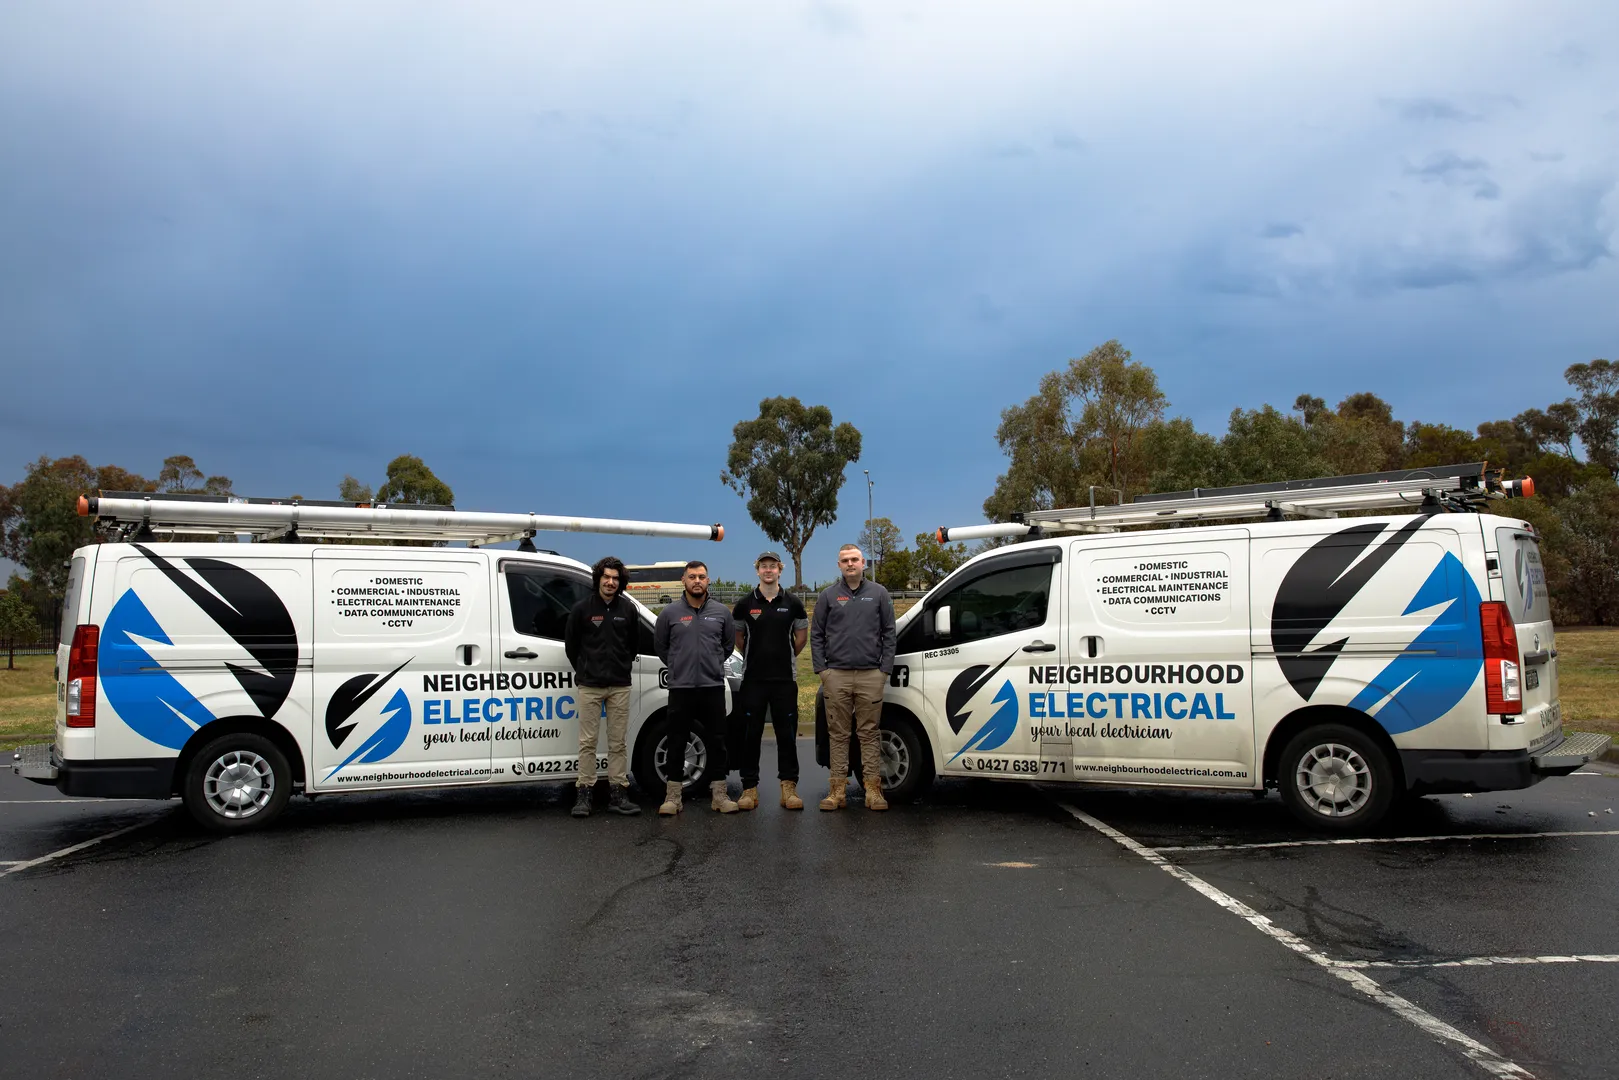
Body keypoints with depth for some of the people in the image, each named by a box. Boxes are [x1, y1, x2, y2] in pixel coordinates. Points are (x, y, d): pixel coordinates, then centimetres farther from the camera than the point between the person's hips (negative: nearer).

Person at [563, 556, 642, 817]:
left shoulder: (628, 610, 6)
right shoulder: (582, 609, -1)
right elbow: (570, 643, 8)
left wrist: (623, 666, 12)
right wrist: (582, 670, 10)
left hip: (620, 685, 2)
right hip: (590, 686, -2)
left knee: (618, 742, 4)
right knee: (588, 741, -1)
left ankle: (617, 794, 8)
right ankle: (584, 794, 4)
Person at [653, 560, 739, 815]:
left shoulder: (721, 612, 4)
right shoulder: (670, 613, 0)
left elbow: (729, 643, 17)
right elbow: (659, 646, 12)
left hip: (713, 687, 1)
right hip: (680, 688, -1)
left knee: (716, 742, 5)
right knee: (677, 743, 4)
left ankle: (720, 795, 13)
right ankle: (672, 796, 11)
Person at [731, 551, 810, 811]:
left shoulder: (793, 603, 3)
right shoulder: (745, 604, 2)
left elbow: (802, 633, 15)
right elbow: (737, 635, 15)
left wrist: (788, 655, 10)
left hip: (785, 678, 0)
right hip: (753, 679, 0)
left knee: (786, 734, 2)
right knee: (751, 734, 2)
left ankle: (789, 787, 8)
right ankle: (749, 788, 8)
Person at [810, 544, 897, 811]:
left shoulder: (879, 594, 8)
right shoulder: (828, 596, 7)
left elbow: (888, 634, 8)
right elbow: (816, 635, 9)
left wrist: (885, 669, 0)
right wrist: (821, 669, 0)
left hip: (870, 675, 0)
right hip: (836, 676, 0)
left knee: (869, 733, 3)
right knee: (838, 733, 4)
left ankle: (873, 789, 6)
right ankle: (839, 789, 8)